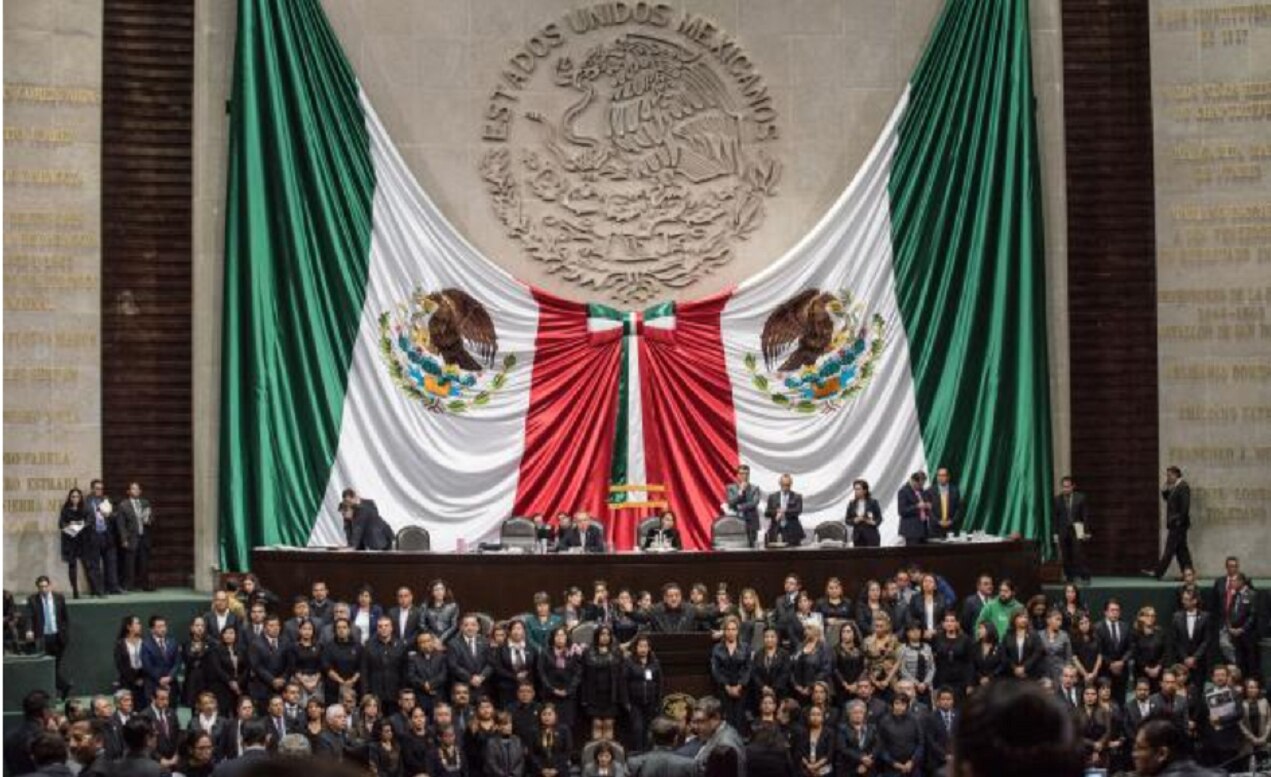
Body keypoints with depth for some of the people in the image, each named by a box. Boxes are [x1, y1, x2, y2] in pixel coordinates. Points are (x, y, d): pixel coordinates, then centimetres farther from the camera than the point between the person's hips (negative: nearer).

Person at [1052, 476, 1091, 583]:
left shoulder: (1080, 497, 2)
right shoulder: (1057, 499, 5)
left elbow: (1085, 515, 4)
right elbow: (1055, 517, 6)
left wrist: (1085, 530, -2)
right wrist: (1056, 533, 2)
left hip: (1076, 529, -2)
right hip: (1063, 530, 2)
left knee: (1077, 553, -12)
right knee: (1065, 556, 0)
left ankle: (1085, 576, -6)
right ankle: (1069, 576, 8)